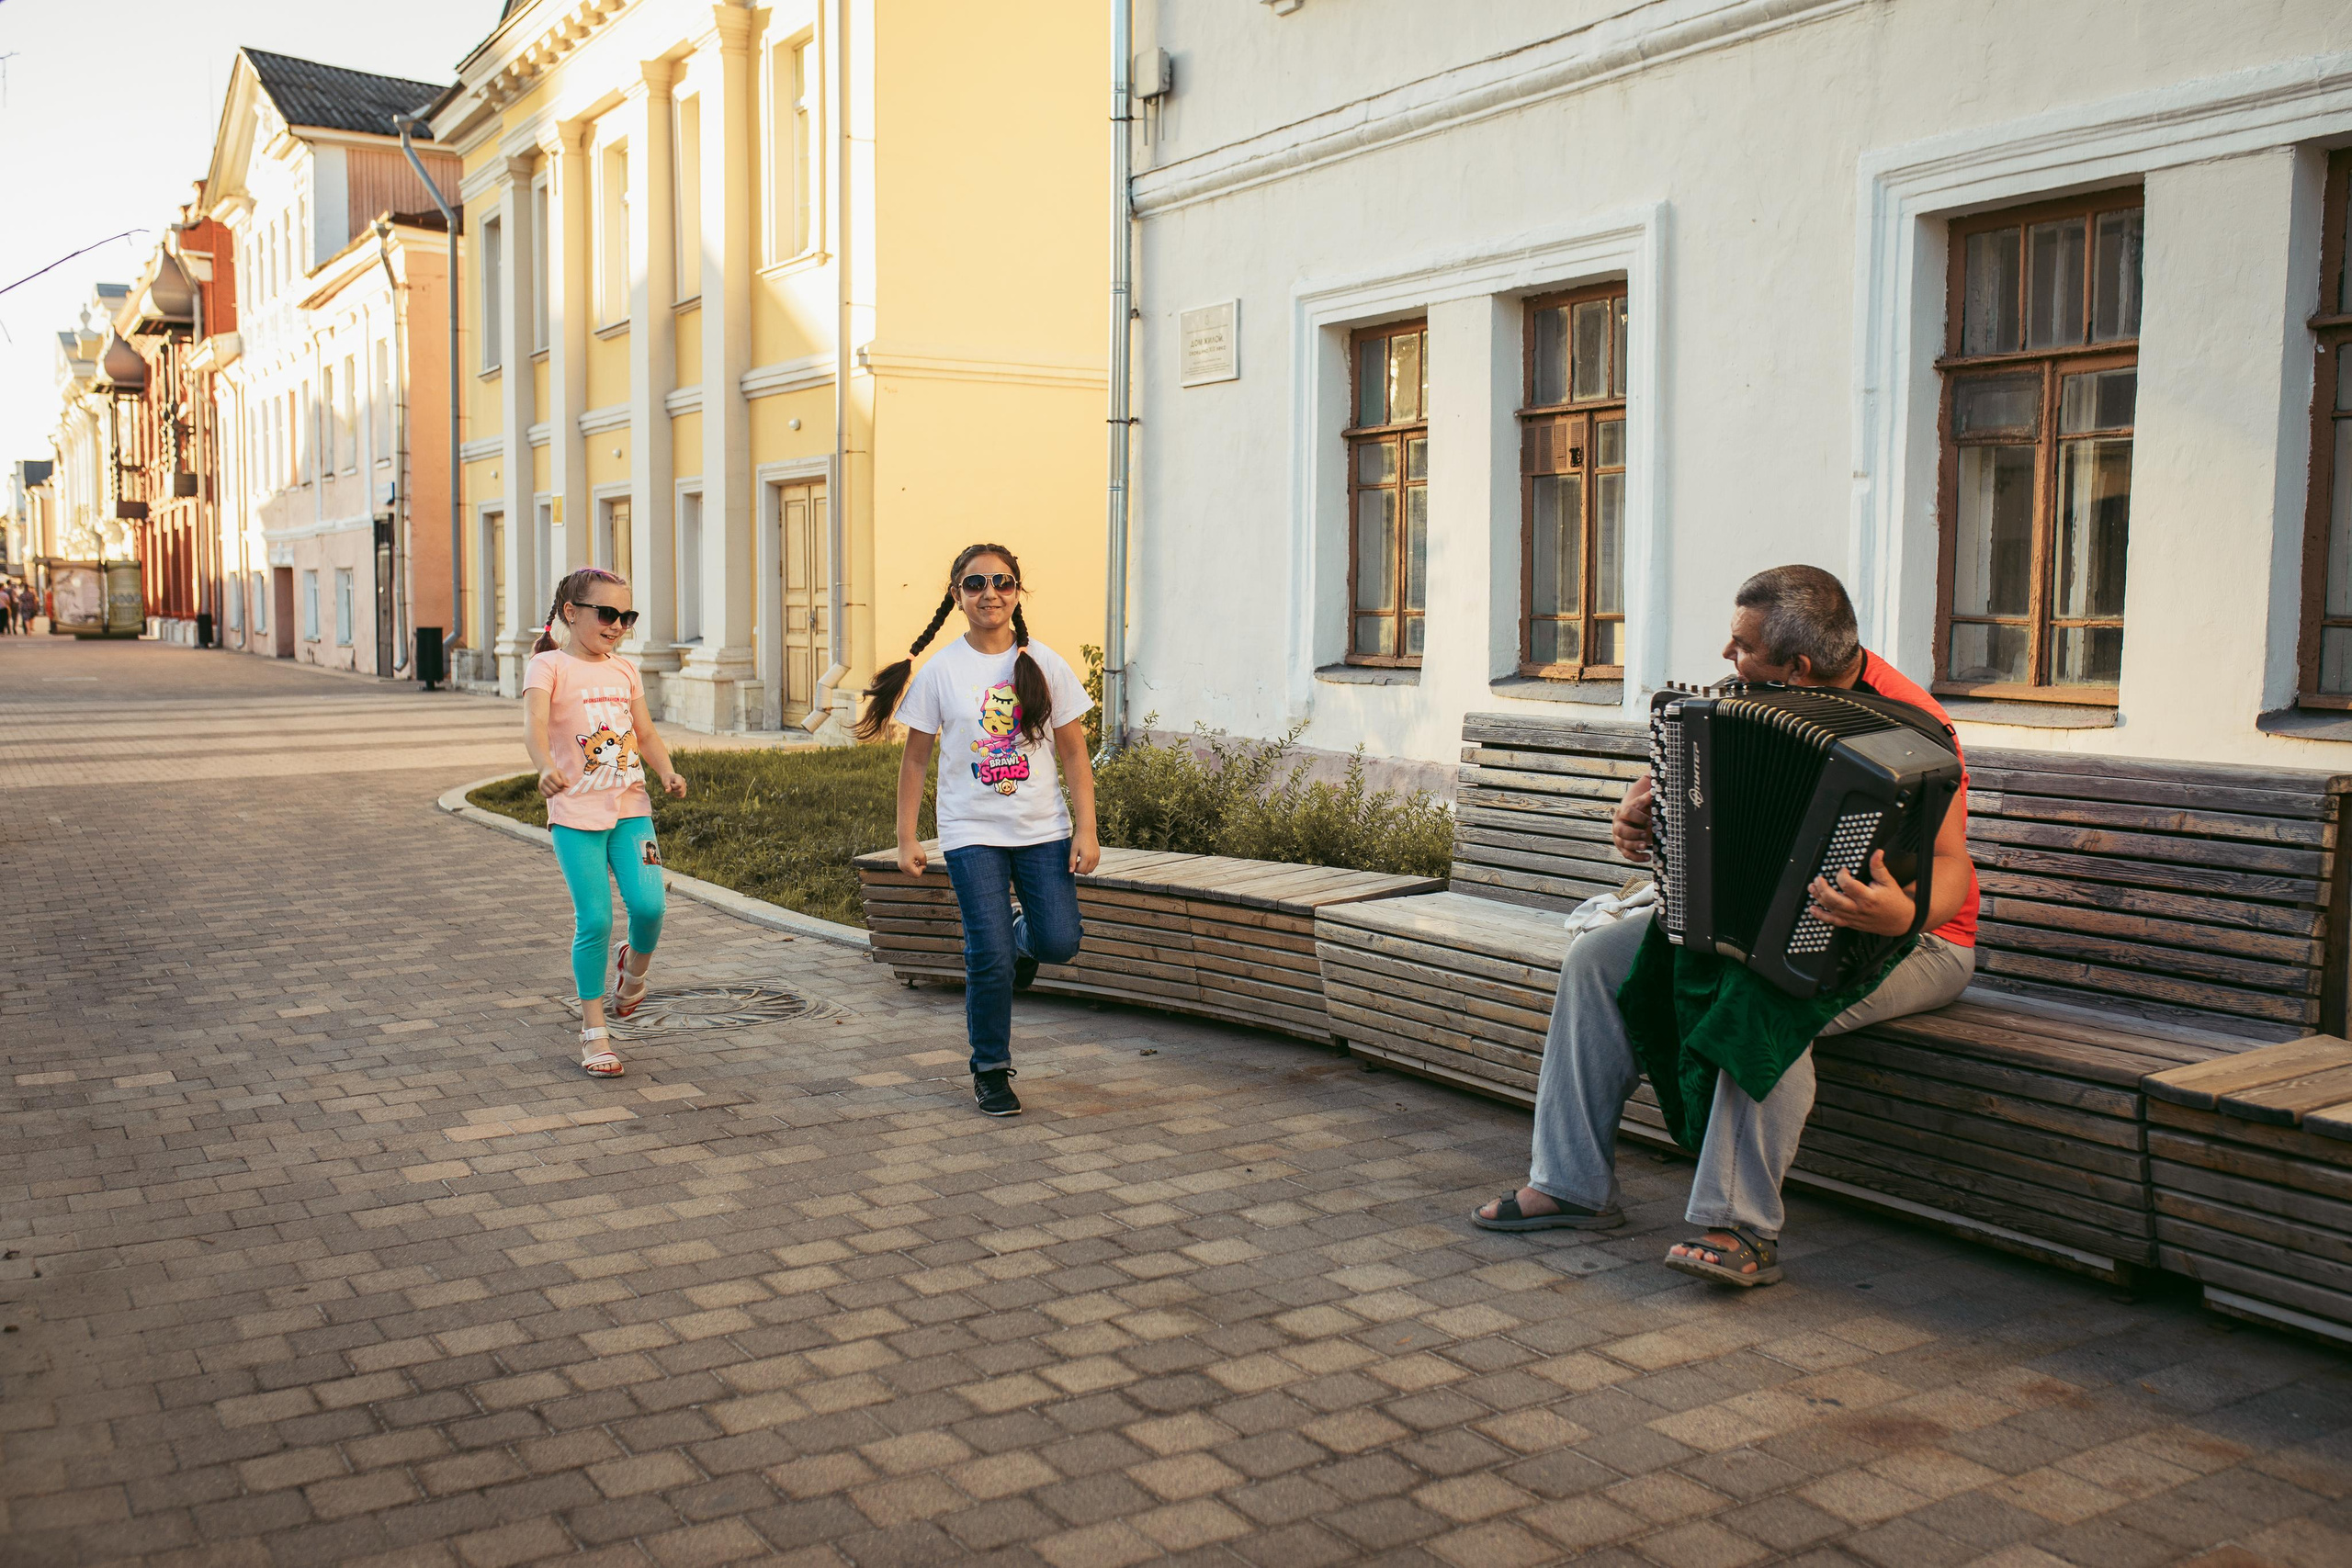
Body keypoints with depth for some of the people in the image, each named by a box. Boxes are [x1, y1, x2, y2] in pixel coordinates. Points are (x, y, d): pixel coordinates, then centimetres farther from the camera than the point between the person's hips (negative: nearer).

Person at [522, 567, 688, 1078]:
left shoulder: (625, 670, 13)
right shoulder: (549, 666, -4)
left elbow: (646, 732, 16)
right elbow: (534, 724, -21)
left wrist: (667, 771, -4)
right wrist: (547, 766, -42)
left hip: (630, 805, 4)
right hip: (575, 812, -4)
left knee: (649, 904, -12)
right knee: (594, 920, -7)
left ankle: (633, 968, 22)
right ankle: (594, 1029, 8)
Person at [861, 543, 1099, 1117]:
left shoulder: (1044, 664, 0)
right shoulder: (940, 671, -2)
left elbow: (1073, 752, 3)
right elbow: (916, 759, 4)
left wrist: (1086, 829, -4)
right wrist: (906, 838, 1)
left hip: (1043, 829, 2)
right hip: (972, 833, -1)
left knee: (1059, 941, -10)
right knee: (989, 957, -7)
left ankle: (1020, 937, 29)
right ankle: (991, 1072, 13)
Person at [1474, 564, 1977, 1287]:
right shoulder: (1758, 701, -1)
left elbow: (1951, 864, -27)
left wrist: (1903, 913, -49)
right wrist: (1637, 806, -5)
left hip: (1907, 940, -7)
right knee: (1597, 958, -6)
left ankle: (1744, 1229, -29)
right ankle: (1573, 1185, -3)